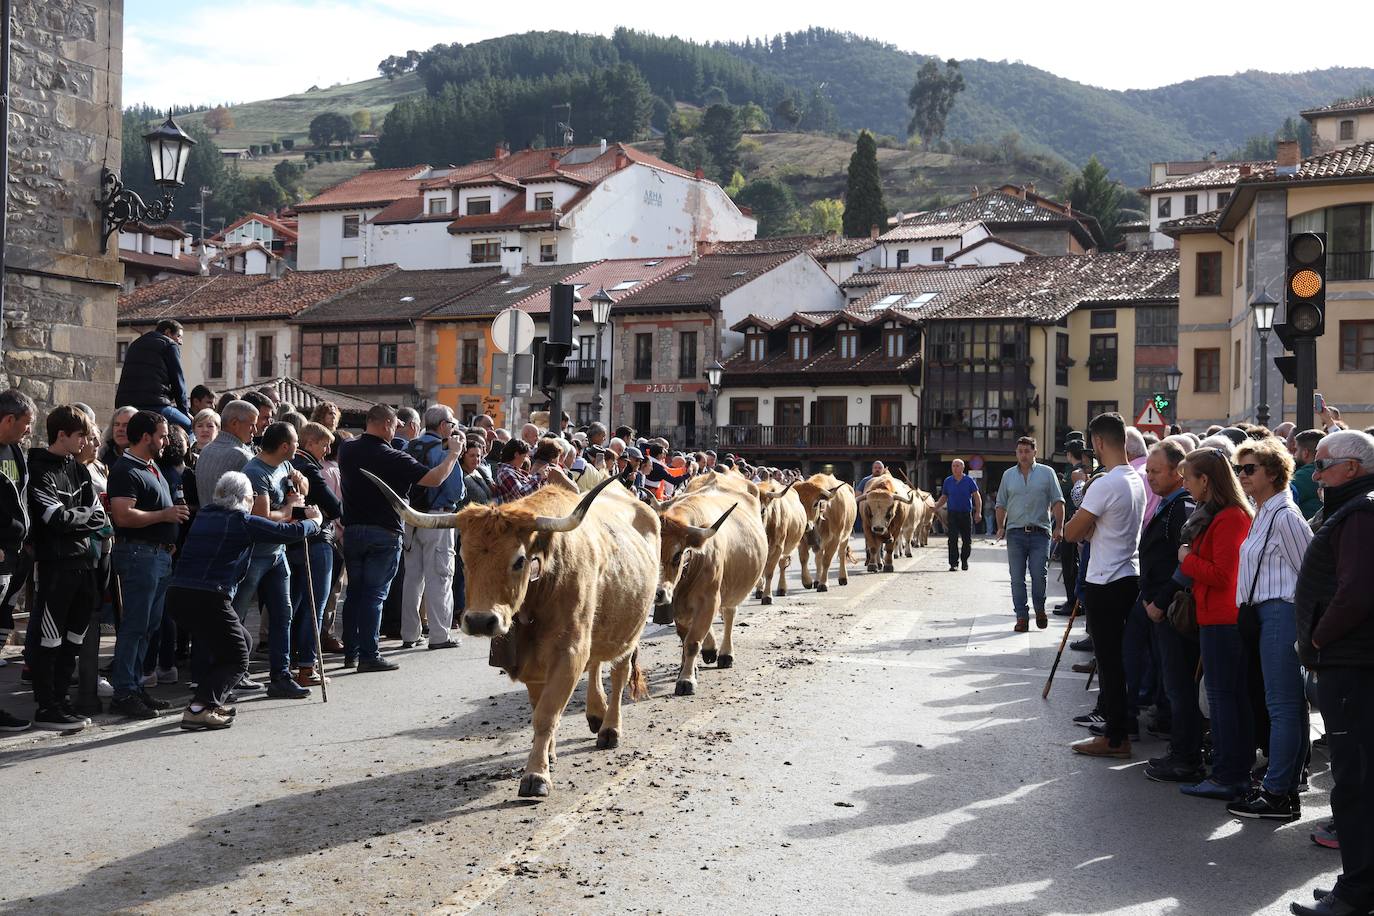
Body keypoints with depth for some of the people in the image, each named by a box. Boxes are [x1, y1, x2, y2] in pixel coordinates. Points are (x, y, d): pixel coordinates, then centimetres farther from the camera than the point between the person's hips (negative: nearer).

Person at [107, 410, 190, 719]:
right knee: (135, 625, -8)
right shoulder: (126, 470, -12)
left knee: (149, 625, 12)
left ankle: (135, 685, 19)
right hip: (138, 553, -10)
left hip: (159, 554, 10)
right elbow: (123, 516, -23)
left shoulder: (152, 467, 19)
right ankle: (124, 693, -4)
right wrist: (164, 515, -19)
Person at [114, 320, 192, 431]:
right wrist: (185, 411, 11)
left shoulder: (134, 344, 30)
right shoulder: (170, 345, 8)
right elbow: (178, 380, 4)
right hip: (155, 404, -7)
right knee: (190, 426, 2)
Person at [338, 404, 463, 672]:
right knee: (375, 594, -2)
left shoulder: (347, 450, 2)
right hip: (384, 532, -5)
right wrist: (453, 454, -2)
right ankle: (369, 655, -2)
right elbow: (434, 479, -15)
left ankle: (350, 652, 17)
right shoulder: (392, 458, -15)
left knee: (354, 592, 13)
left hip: (352, 529, 6)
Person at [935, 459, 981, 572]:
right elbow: (944, 497, 13)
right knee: (953, 539, -8)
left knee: (967, 540, 8)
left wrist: (978, 513, -9)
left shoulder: (969, 481, 0)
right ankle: (954, 563, -5)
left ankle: (964, 560, 28)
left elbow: (977, 497, 0)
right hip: (952, 513, 1)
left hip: (966, 514, -1)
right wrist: (937, 507, -5)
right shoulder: (948, 481, 6)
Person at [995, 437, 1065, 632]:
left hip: (1040, 533, -2)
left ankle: (1040, 609, 17)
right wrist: (1001, 527, 5)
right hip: (1015, 533, 2)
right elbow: (1001, 504, 16)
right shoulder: (1008, 475, 13)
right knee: (1017, 578, 1)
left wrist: (1059, 526, -6)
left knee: (1039, 575, -7)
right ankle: (1022, 616, 7)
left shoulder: (1047, 473, 5)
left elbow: (1058, 502, 3)